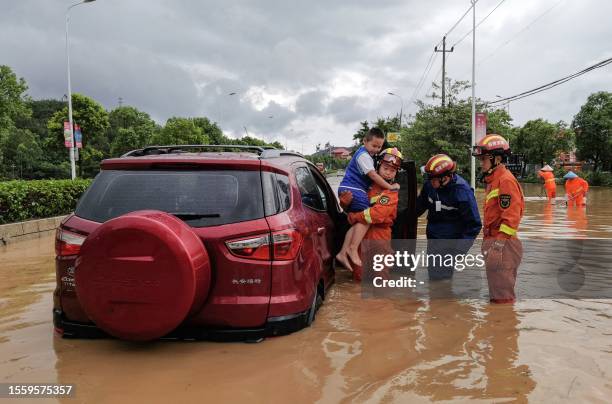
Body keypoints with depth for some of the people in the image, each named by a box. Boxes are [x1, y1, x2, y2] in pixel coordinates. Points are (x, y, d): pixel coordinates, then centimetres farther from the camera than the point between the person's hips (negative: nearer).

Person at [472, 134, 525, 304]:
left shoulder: (505, 180, -15)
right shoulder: (493, 180, 16)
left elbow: (511, 215, -21)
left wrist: (499, 242, -22)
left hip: (502, 245, -10)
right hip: (493, 241, 10)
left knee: (502, 295, -2)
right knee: (496, 290, 20)